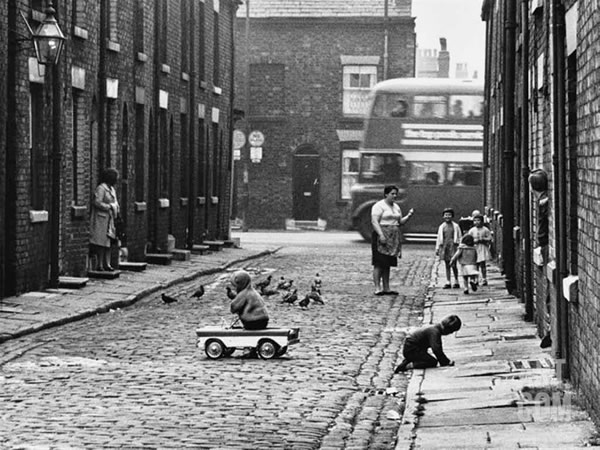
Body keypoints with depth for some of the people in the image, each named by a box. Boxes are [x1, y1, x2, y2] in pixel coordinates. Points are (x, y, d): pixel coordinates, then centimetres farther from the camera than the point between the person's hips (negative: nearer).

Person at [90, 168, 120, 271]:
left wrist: (115, 207, 5)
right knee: (101, 242, -8)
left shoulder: (112, 189, 17)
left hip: (109, 219, 9)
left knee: (109, 242, 8)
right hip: (101, 219, -9)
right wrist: (110, 207, -15)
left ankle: (106, 264, 12)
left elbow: (115, 202, 26)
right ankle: (99, 265, -6)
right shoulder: (101, 188, -12)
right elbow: (97, 202, -20)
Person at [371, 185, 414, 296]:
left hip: (393, 239, 8)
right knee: (379, 264, -9)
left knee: (387, 264, 8)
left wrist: (408, 216, 3)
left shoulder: (396, 207, 17)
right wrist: (381, 235, -26)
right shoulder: (379, 206, -8)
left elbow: (400, 222, 20)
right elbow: (374, 221, -16)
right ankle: (377, 288, -11)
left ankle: (386, 288, 9)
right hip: (382, 236, -8)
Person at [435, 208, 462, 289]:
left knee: (453, 265, -5)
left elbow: (460, 237, 6)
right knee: (447, 265, 4)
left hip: (453, 246, -3)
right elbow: (439, 238, 15)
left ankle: (456, 282, 4)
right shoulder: (441, 227, 12)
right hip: (444, 246, 3)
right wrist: (437, 248, 11)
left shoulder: (455, 226, 4)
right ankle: (448, 282, 6)